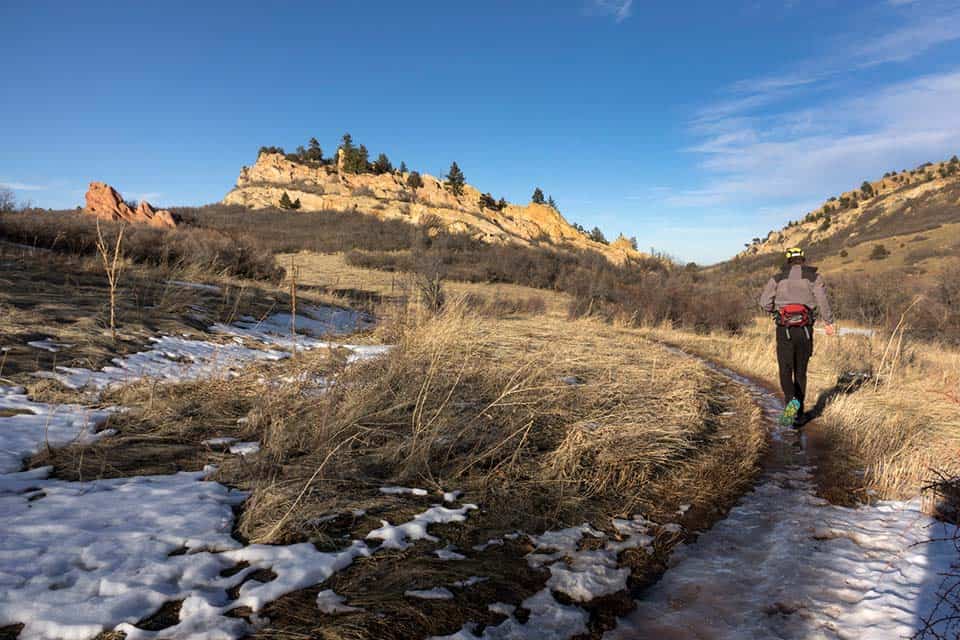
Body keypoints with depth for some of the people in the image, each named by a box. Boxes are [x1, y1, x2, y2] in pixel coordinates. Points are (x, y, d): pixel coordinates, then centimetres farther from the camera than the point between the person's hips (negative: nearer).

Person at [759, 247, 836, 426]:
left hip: (784, 329, -1)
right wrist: (828, 322, -2)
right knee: (800, 372, 13)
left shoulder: (778, 278, 9)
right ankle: (798, 414, 16)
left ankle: (792, 401, -26)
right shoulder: (814, 277, 8)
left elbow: (764, 302, -3)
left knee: (786, 371, 2)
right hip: (805, 329, 1)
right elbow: (822, 299, -10)